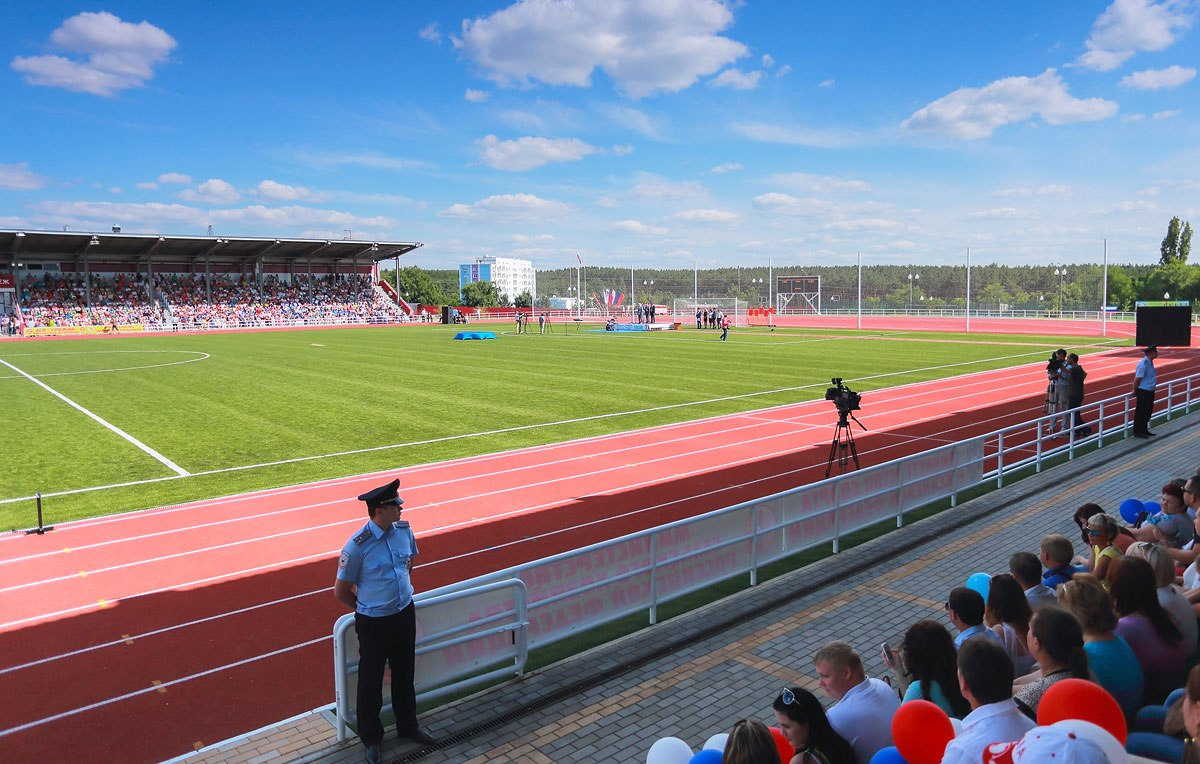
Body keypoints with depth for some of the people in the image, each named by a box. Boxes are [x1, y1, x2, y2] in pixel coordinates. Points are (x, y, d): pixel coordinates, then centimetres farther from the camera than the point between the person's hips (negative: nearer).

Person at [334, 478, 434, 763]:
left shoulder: (404, 530, -7)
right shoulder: (357, 545, -24)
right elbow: (341, 591, -12)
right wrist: (367, 608, 2)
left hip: (405, 614, 5)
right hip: (374, 622, -5)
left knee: (405, 674, 22)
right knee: (371, 681, 12)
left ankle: (407, 726, 43)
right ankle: (371, 738, 34)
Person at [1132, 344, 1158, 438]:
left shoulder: (1150, 362, 8)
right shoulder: (1143, 364, -21)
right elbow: (1137, 379, -18)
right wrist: (1135, 392, -7)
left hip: (1150, 391, 9)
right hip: (1143, 392, -9)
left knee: (1148, 412, 17)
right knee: (1141, 412, 0)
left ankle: (1144, 430, 30)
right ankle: (1137, 432, 10)